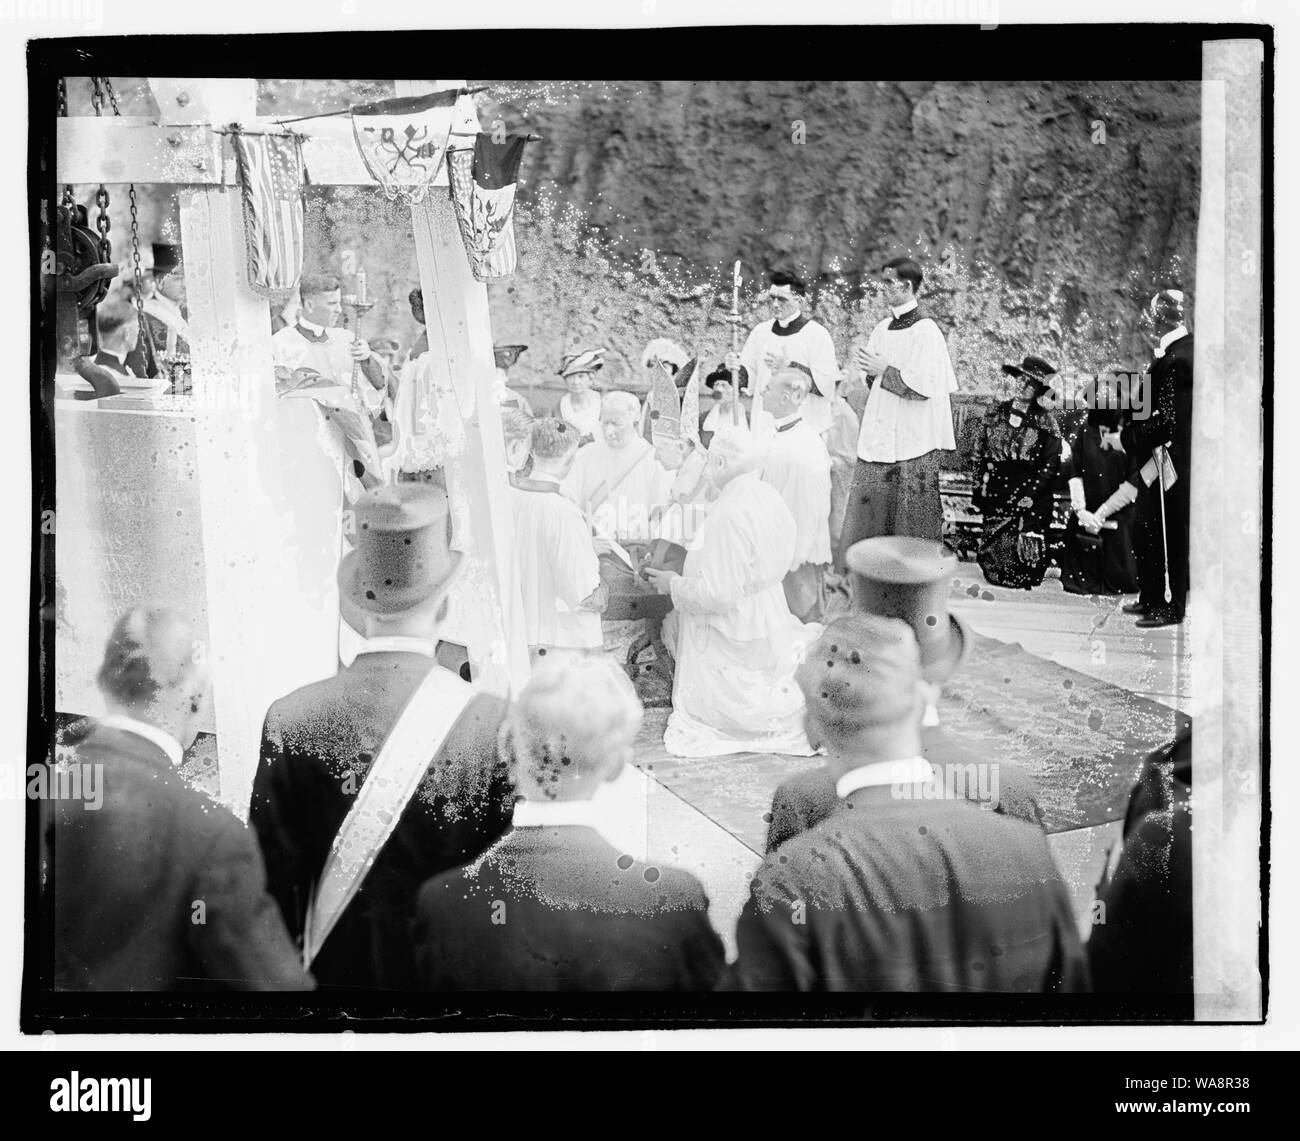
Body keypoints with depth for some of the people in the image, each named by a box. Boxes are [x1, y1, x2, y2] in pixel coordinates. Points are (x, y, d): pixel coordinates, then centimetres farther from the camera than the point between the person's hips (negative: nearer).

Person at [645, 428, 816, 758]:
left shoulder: (728, 514, -30)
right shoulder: (772, 499, -4)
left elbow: (717, 594, -30)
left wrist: (673, 584, -11)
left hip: (735, 637, -8)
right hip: (772, 620, 8)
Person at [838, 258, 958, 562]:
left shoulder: (926, 331, -11)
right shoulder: (883, 328, 11)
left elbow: (924, 386, -19)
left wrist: (885, 371, -12)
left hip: (913, 444, -7)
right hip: (880, 439, 7)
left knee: (913, 524, 1)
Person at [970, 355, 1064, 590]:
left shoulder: (1046, 421, 2)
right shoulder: (997, 413, 10)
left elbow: (1051, 464, -2)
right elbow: (979, 453, 13)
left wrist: (1031, 493, -12)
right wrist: (978, 486, 5)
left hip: (1031, 498, -2)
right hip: (996, 496, 3)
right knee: (994, 549, -2)